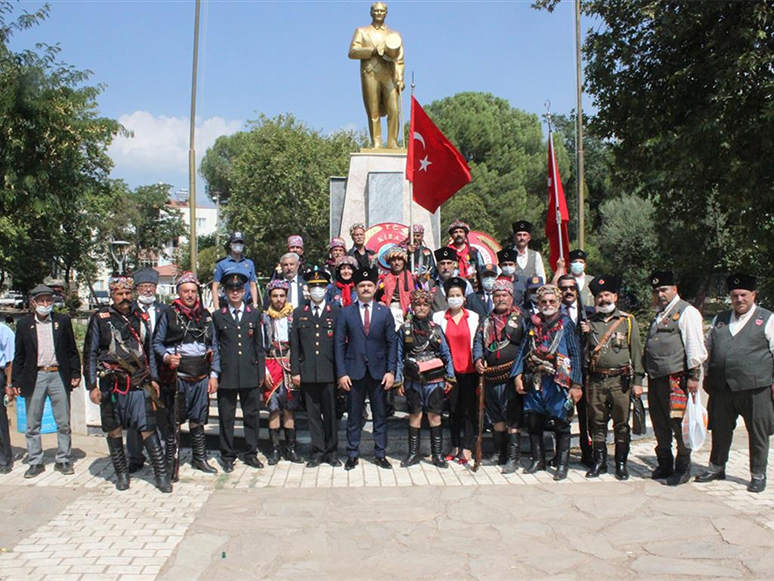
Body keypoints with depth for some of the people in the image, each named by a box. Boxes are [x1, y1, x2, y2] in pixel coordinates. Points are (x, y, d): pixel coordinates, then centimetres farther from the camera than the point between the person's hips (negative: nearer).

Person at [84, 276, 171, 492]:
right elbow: (90, 354, 2)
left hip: (139, 384, 1)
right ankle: (121, 474, 23)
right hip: (111, 384, -1)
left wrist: (153, 378, 12)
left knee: (148, 428, -2)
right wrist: (92, 385, -3)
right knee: (114, 431, 8)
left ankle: (161, 474, 3)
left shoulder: (140, 317, 10)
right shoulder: (100, 318, 1)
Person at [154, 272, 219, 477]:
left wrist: (214, 375, 7)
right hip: (178, 378, -3)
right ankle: (170, 462, 9)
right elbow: (157, 342, 2)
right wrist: (167, 357, -18)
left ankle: (199, 458, 24)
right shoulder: (169, 314, 1)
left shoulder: (205, 315, 11)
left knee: (198, 421, 12)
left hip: (202, 377, 3)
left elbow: (213, 346, 13)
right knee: (174, 421, 0)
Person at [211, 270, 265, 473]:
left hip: (250, 375, 1)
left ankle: (251, 454, 18)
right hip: (226, 376, -1)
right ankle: (227, 456, 16)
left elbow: (259, 346, 11)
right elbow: (214, 347, 8)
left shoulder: (254, 315, 10)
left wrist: (261, 372, 7)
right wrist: (214, 373, 2)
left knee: (252, 416, 6)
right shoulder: (218, 316, 7)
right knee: (226, 417, 4)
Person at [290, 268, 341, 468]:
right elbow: (294, 345, 8)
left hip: (329, 373, -1)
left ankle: (332, 452, 16)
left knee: (331, 413, 4)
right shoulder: (299, 314, 10)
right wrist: (295, 371, 2)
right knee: (313, 413, 6)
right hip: (307, 374, 1)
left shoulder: (336, 313, 6)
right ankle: (318, 452, 15)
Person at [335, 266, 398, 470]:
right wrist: (341, 373, -7)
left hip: (378, 371, 1)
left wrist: (391, 371, -5)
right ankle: (352, 454, 17)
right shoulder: (346, 313, 3)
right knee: (354, 415, 6)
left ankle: (380, 454, 17)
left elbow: (392, 343, 3)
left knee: (380, 415, 7)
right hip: (354, 371, -1)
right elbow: (339, 344, 1)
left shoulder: (384, 312, 5)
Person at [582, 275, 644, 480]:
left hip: (620, 380, -2)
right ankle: (599, 462, 18)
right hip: (596, 380, 2)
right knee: (597, 423, 7)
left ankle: (621, 464, 15)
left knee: (621, 423, 4)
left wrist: (637, 381, -4)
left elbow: (636, 351, 0)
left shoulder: (628, 320, 4)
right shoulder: (589, 322, 10)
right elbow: (584, 353, 18)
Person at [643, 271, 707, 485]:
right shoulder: (659, 314, 21)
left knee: (679, 424, -3)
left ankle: (683, 469, 9)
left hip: (676, 378, -8)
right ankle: (664, 465, 26)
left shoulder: (686, 312, -5)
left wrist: (693, 376, -15)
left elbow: (695, 347, -11)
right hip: (655, 378, 8)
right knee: (660, 425, 14)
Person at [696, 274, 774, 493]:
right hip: (722, 387, 4)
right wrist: (708, 377, 12)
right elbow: (708, 349, 18)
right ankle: (716, 468, 29)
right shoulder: (719, 319, 14)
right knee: (720, 430, 13)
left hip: (755, 387, -4)